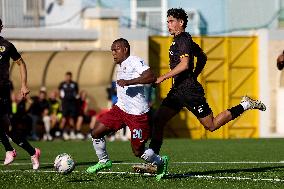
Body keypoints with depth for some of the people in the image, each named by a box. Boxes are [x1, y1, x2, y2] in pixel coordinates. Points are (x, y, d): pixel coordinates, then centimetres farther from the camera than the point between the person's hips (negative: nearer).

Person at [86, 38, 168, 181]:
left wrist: (128, 82, -33)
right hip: (120, 108, 8)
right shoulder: (120, 66, 16)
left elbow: (151, 77, -27)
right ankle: (104, 161, 18)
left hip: (137, 114, -8)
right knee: (96, 132, -3)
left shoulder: (134, 62, -13)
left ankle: (161, 162, 26)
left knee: (138, 151, -1)